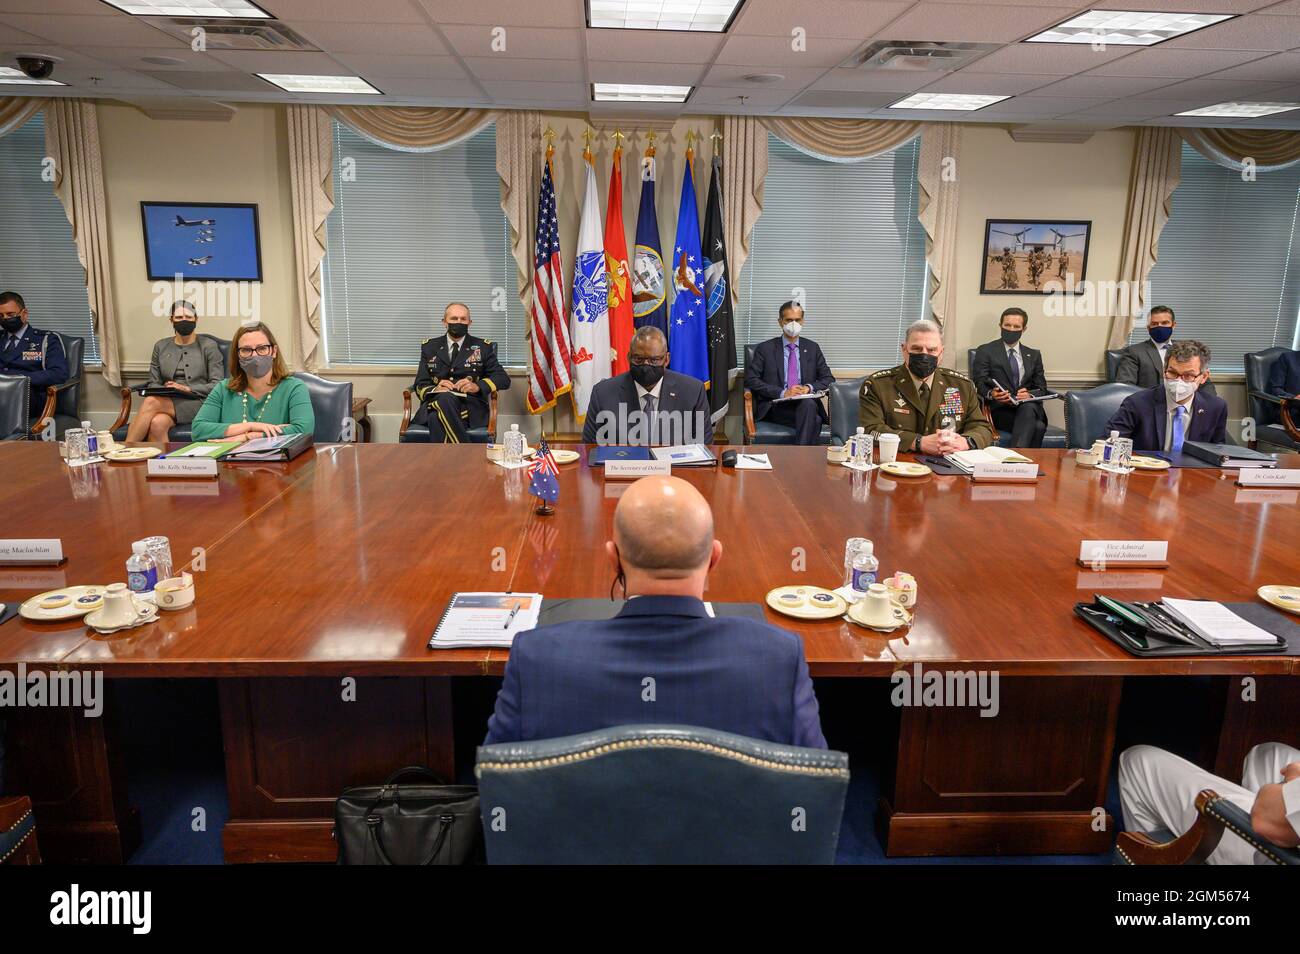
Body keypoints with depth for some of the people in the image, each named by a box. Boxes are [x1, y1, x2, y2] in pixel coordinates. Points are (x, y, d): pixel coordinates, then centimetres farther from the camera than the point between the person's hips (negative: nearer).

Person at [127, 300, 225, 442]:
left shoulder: (208, 346, 8)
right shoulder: (161, 346, 20)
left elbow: (217, 385, 0)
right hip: (167, 401, 3)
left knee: (151, 402, -31)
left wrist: (187, 389, -13)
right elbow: (153, 383, 17)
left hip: (197, 403, -3)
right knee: (157, 423, -36)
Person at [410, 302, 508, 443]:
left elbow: (503, 379, 7)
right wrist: (435, 389, -13)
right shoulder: (429, 347, 19)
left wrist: (477, 386, -13)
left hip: (470, 405, -1)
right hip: (435, 403, 2)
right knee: (445, 398, -38)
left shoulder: (483, 347, 15)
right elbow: (420, 385, 12)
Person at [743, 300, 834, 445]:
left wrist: (809, 388, -8)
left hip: (807, 404, 3)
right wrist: (782, 393, -13)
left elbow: (828, 378, 16)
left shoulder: (812, 348, 19)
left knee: (809, 403, -37)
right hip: (776, 408, -3)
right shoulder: (765, 348, 10)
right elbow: (751, 379, -1)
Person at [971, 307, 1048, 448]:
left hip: (1029, 409, 3)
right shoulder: (985, 351, 10)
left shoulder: (1033, 355, 23)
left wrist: (1030, 395, -10)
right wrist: (991, 394, -25)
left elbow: (1041, 388, 15)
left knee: (1028, 408, -36)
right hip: (1000, 411, -3)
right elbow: (980, 384, -1)